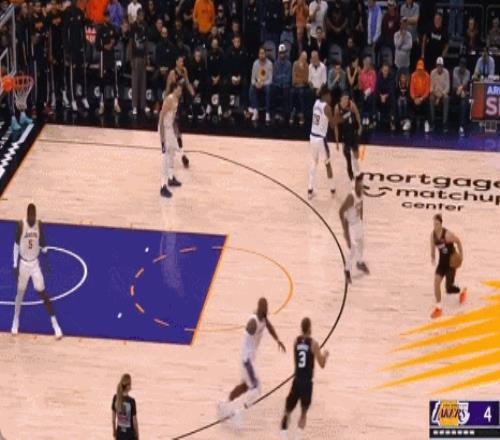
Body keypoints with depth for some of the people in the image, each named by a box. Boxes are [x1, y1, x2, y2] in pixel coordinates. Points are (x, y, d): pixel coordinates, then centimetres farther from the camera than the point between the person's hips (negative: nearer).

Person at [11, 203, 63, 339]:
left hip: (35, 263, 1)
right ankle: (16, 320, 34)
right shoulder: (21, 225, -15)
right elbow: (16, 245, -6)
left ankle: (55, 324, 4)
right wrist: (15, 265, -6)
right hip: (23, 263, -1)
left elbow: (42, 244, 5)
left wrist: (44, 250, -16)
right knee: (20, 292, 10)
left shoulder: (39, 225, -9)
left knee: (42, 293, -1)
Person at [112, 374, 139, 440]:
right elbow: (134, 421, -12)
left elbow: (113, 418, 3)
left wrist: (114, 431, 17)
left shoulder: (116, 398, -7)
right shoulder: (131, 401, -20)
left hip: (120, 434, 5)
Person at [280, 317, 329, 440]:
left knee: (287, 411, 15)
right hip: (307, 383, -3)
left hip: (297, 381, 3)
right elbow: (322, 364, -4)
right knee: (304, 412, 13)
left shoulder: (296, 341, 4)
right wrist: (325, 355, 18)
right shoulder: (313, 344, -8)